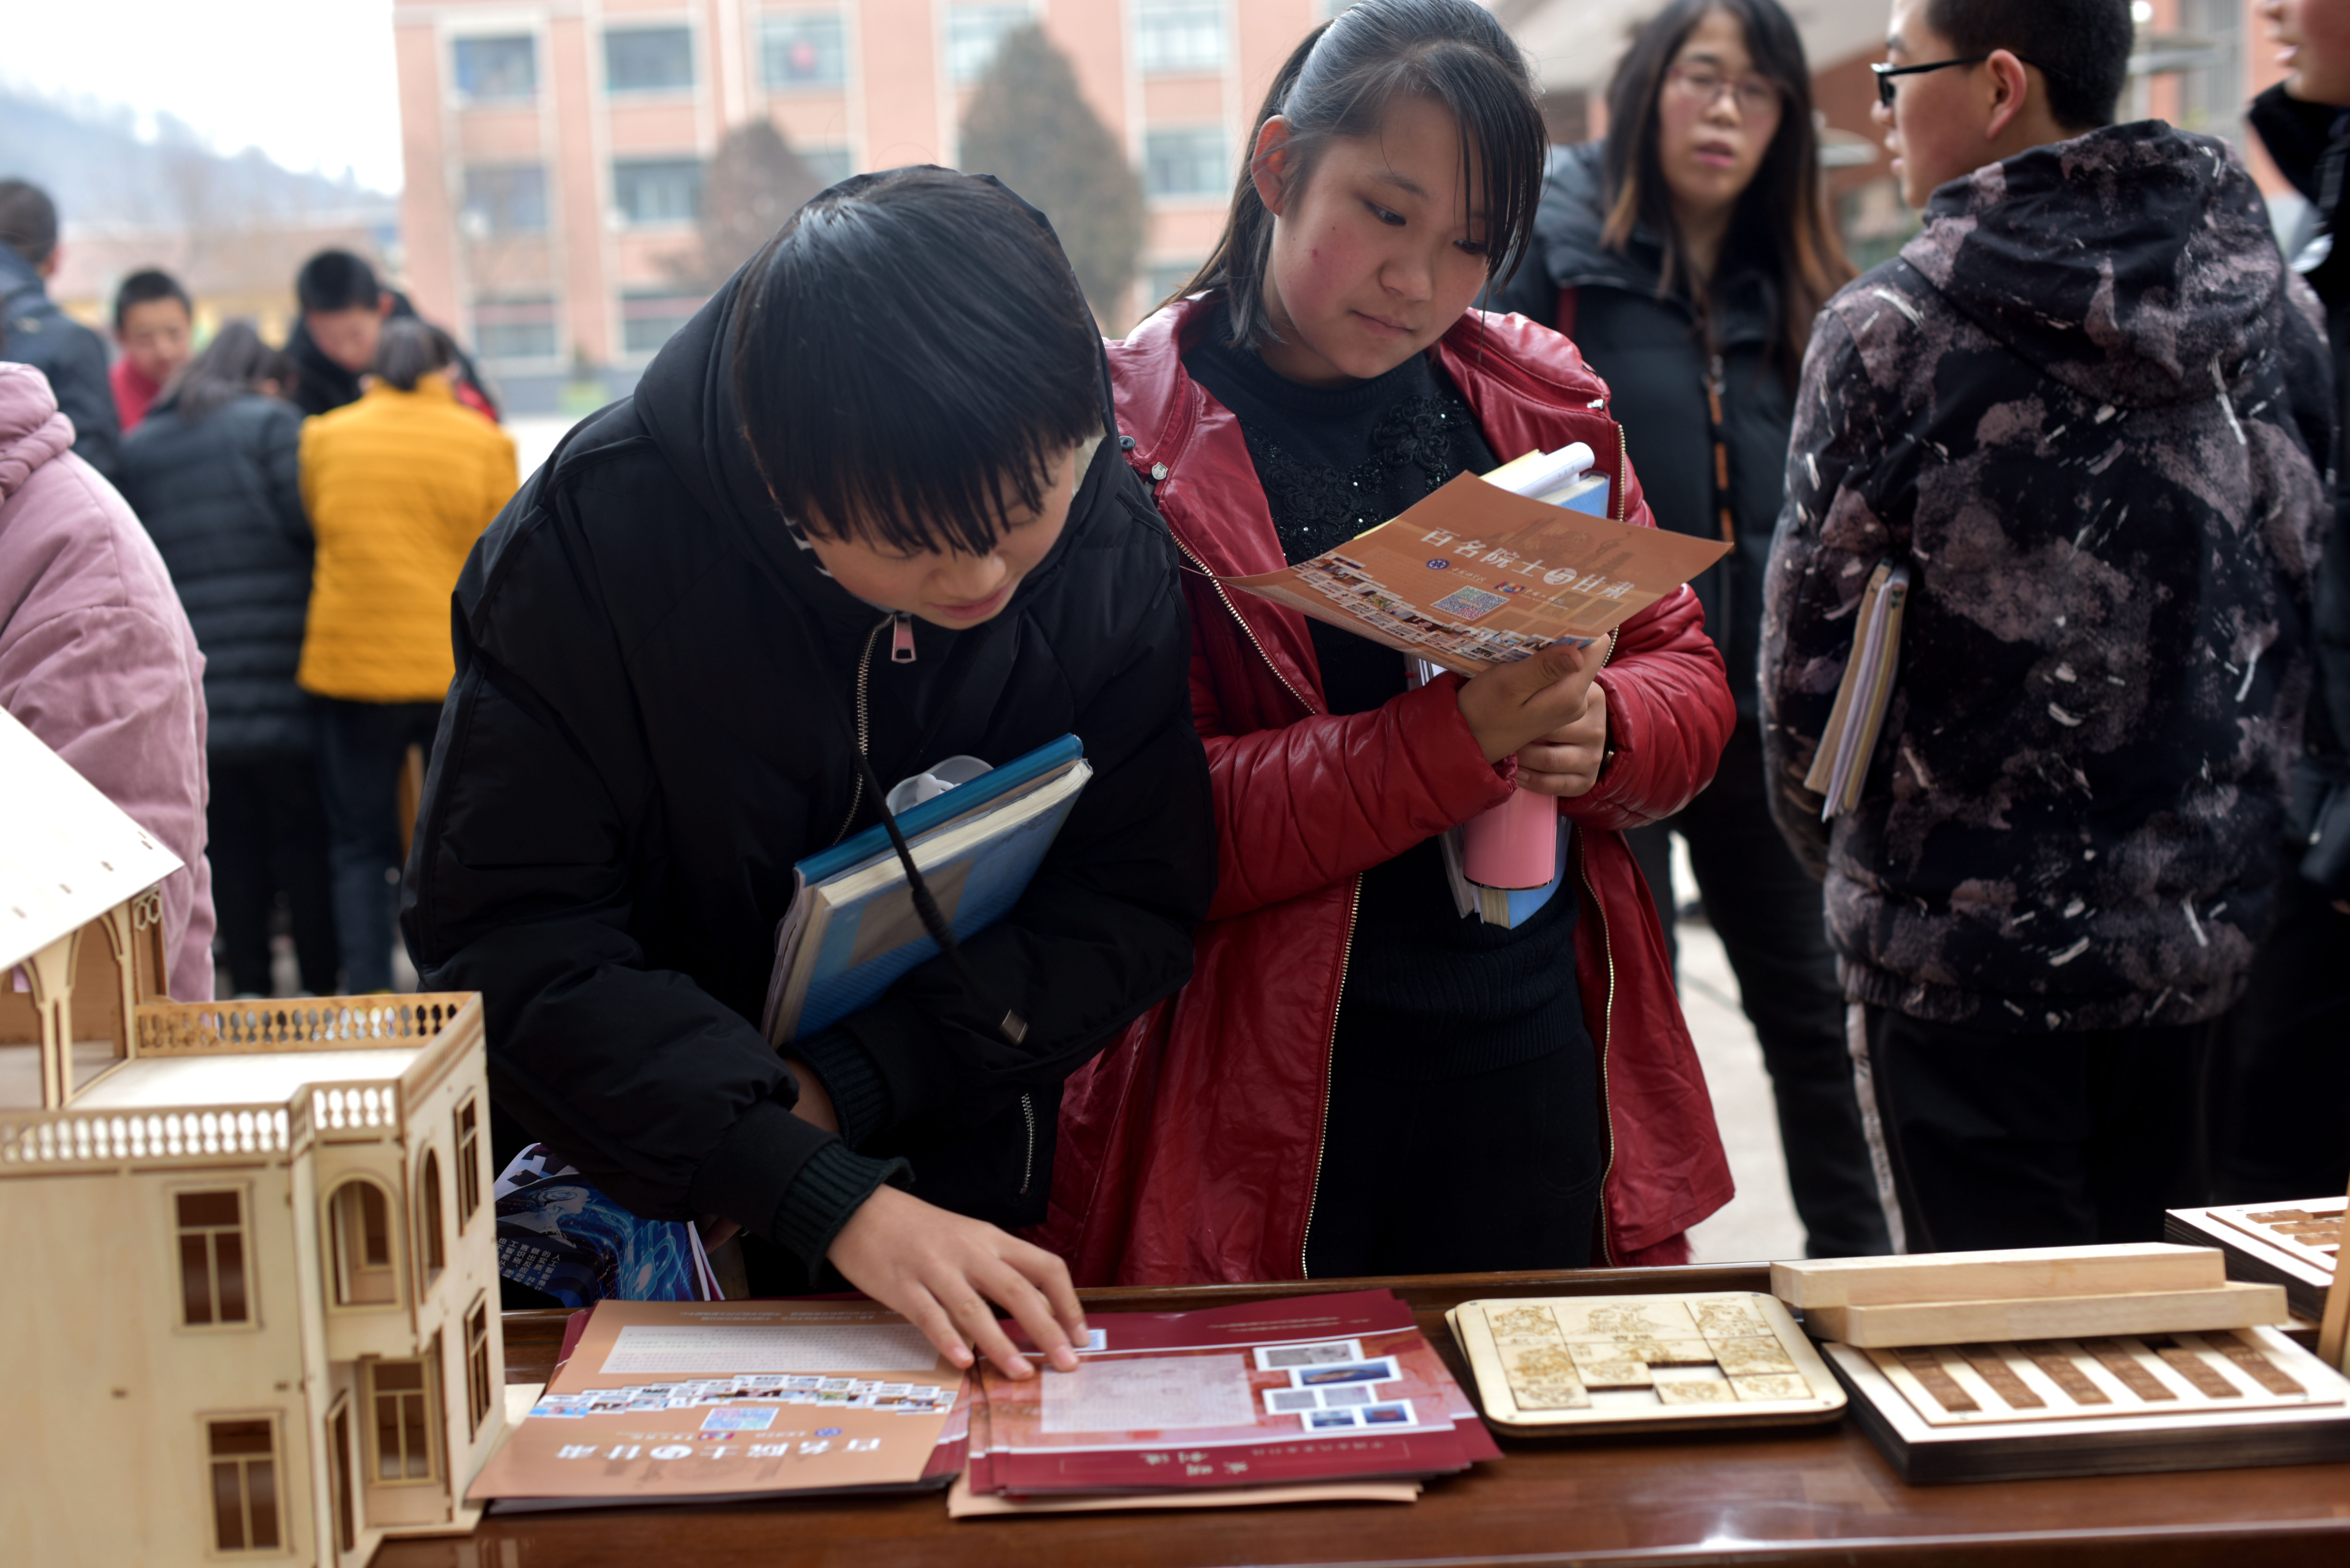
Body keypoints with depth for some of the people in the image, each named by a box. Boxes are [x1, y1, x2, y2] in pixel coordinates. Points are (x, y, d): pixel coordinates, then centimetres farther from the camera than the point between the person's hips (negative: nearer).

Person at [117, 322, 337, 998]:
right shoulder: (271, 425, -4)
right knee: (304, 840, 5)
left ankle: (249, 993, 10)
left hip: (190, 692, 4)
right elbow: (314, 521, -13)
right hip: (281, 683, -4)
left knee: (232, 846, 8)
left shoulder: (138, 447, 13)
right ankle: (320, 990, 8)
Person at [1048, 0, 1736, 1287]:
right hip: (1257, 1100, -4)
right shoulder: (1128, 438, -9)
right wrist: (1459, 738, -25)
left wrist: (1600, 732, -11)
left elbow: (1686, 674, 12)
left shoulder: (1542, 397, 8)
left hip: (1539, 1069, 5)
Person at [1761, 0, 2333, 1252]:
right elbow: (2316, 597, 8)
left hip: (1958, 944, -4)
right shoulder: (2273, 307, 3)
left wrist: (1842, 856, 10)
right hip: (2207, 939, 5)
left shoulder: (1891, 330, -12)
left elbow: (1805, 646, -7)